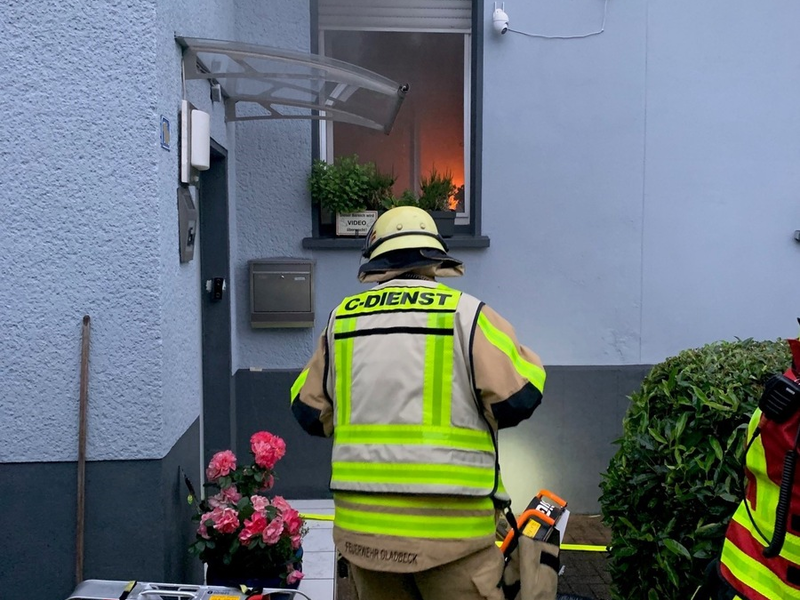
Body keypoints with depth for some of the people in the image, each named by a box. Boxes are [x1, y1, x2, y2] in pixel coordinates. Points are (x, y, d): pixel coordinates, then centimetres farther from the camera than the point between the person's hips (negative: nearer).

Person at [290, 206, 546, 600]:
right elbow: (517, 398, -10)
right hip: (449, 523, -4)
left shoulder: (342, 318, 6)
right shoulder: (466, 313, -6)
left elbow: (310, 410, 12)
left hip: (363, 521, 4)